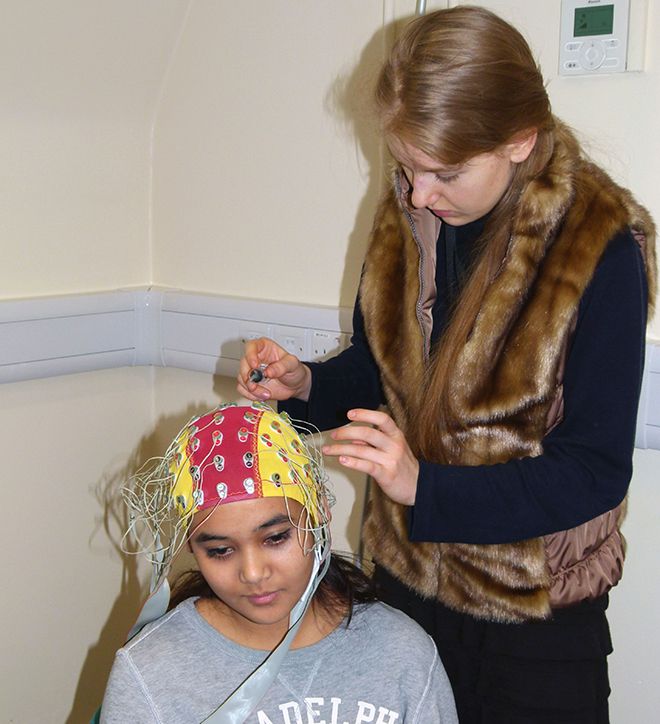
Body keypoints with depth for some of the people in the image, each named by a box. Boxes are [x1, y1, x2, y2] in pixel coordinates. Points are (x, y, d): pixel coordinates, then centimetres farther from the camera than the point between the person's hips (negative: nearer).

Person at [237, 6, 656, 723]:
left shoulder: (601, 247, -21)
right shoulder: (407, 212, -5)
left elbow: (594, 470, -20)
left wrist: (425, 487, -30)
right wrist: (307, 385, -11)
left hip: (536, 613, -4)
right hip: (407, 577, 5)